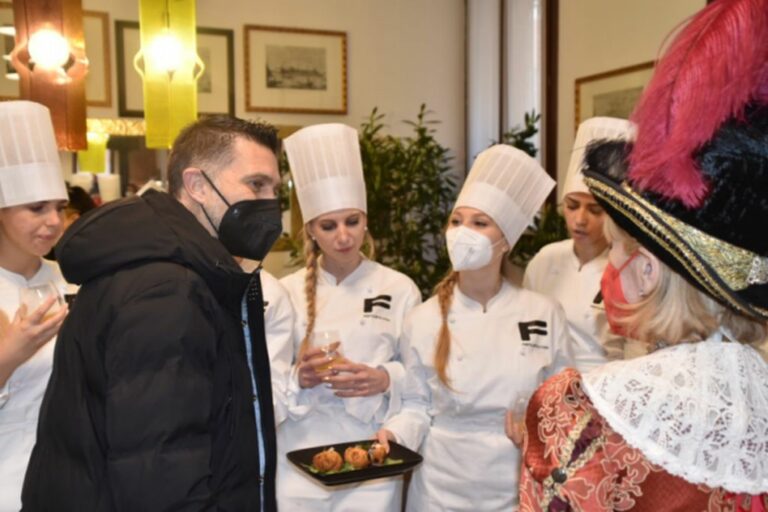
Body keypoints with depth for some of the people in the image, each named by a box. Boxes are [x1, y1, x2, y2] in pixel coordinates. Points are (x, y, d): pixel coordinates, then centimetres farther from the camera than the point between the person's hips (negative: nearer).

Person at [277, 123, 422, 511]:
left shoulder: (398, 289, -4)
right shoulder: (287, 292, -1)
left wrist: (385, 380, -19)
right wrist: (298, 379, -19)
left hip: (372, 461, 0)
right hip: (301, 459, 1)